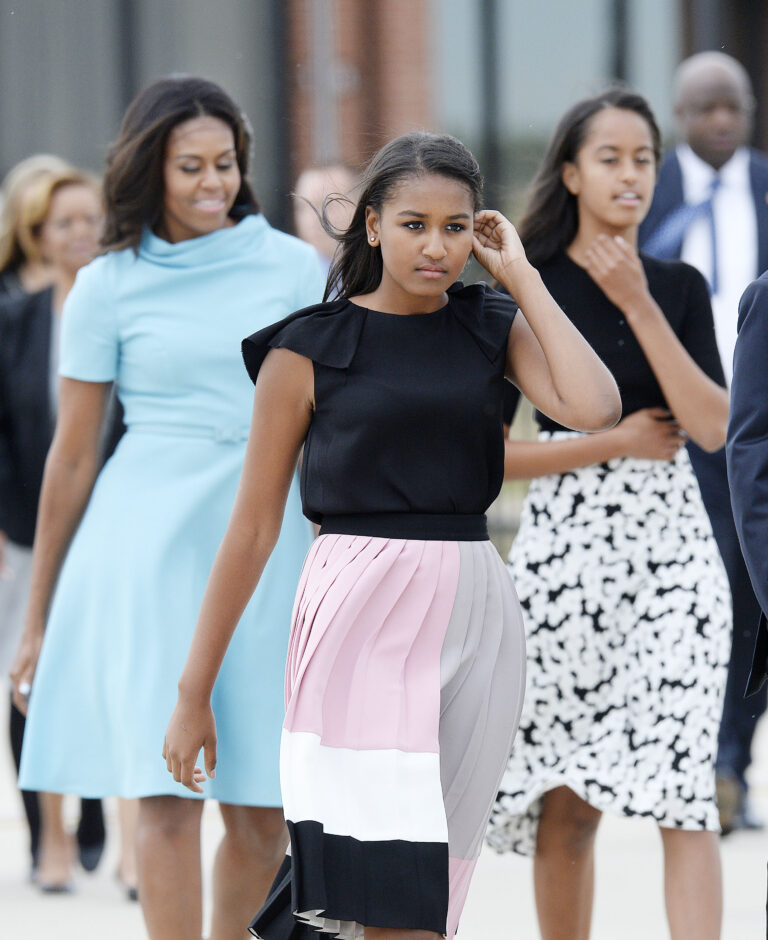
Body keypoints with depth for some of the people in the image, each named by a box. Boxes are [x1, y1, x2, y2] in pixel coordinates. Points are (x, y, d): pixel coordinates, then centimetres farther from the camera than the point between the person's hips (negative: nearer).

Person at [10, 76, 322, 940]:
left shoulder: (292, 267, 7)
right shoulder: (108, 286, 3)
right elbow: (72, 456, 7)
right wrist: (36, 620, 9)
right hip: (149, 540, -2)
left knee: (262, 809, 1)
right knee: (168, 789, -11)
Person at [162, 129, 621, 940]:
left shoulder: (491, 328, 10)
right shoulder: (308, 347, 1)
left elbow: (593, 408, -9)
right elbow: (253, 526, 3)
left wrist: (520, 275, -1)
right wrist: (194, 692, 3)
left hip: (476, 615, 4)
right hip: (363, 612, -4)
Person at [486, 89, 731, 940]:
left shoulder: (678, 287, 8)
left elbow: (713, 427, -5)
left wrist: (640, 306, -10)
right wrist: (614, 443, -7)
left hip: (672, 546, 1)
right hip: (564, 543, -1)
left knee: (682, 792, -10)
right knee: (568, 800, 4)